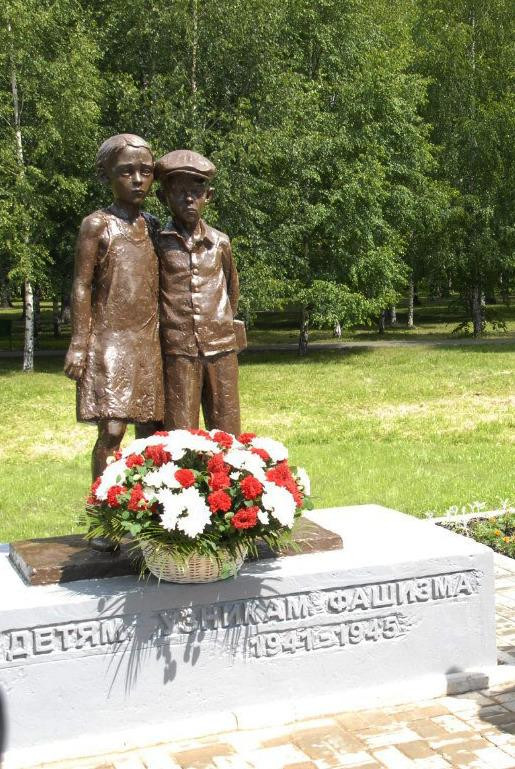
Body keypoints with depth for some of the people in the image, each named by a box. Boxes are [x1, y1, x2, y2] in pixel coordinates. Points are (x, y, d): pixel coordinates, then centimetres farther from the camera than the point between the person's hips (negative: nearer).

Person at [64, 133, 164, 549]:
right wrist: (79, 343, -10)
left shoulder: (153, 226, 13)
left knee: (151, 428, 5)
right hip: (112, 341, -5)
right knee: (113, 429, -12)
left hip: (150, 342, 5)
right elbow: (82, 287, -5)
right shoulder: (97, 224, -2)